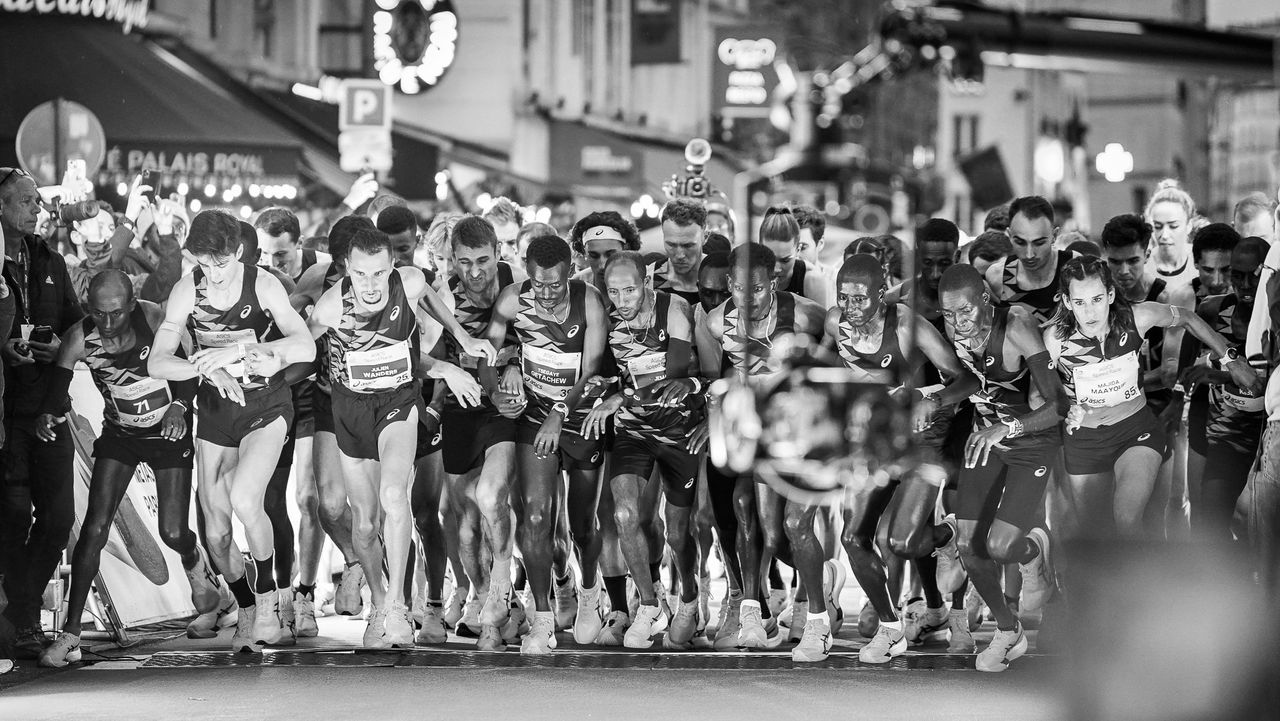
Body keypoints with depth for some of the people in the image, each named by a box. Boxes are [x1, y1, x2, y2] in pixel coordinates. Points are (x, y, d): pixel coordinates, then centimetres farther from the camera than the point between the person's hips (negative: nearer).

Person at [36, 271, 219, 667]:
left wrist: (180, 405, -37)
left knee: (173, 534, -6)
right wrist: (46, 415, -44)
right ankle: (70, 635, -7)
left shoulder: (155, 319, -24)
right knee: (95, 528, -11)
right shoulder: (80, 338, -18)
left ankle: (195, 564, 35)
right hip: (119, 435, 2)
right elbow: (56, 386, -21)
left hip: (169, 431, -2)